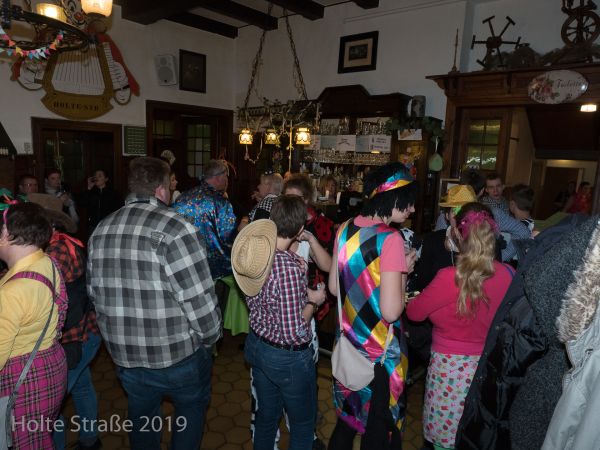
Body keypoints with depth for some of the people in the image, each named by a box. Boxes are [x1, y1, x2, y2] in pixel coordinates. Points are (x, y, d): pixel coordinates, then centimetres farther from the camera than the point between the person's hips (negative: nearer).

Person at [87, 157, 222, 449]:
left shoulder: (100, 231, 0)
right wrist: (210, 337, -5)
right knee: (191, 408, 22)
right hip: (177, 354, -5)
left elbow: (94, 292, 8)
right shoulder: (175, 228, -22)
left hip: (124, 354, 6)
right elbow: (199, 298, -22)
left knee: (142, 416, 27)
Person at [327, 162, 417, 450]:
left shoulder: (345, 229, -2)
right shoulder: (390, 239, -23)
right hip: (380, 350, -6)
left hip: (349, 342, 6)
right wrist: (403, 271, -11)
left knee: (346, 419, 25)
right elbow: (390, 311, -24)